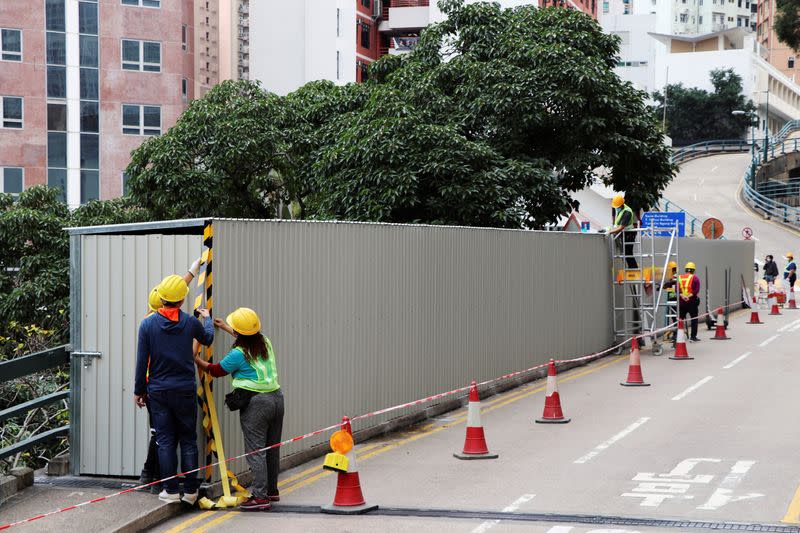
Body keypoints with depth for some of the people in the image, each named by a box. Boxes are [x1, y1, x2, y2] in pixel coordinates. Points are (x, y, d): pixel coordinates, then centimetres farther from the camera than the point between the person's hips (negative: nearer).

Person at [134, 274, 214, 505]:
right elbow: (208, 338, 18)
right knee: (188, 440, 8)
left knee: (165, 442, 6)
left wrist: (139, 390, 7)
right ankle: (190, 490, 10)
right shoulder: (190, 322, -5)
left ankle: (171, 490, 6)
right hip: (185, 390, 0)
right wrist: (207, 318, 38)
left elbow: (142, 361, -3)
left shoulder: (148, 324, -6)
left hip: (158, 391, 0)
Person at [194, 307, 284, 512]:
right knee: (272, 448, 16)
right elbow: (249, 339, 31)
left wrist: (197, 361, 19)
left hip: (255, 403, -8)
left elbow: (216, 370, 2)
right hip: (276, 397, 8)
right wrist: (224, 326, 43)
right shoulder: (265, 343, 7)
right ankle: (272, 490, 27)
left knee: (255, 450, -4)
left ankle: (260, 496, -6)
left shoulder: (238, 354, -13)